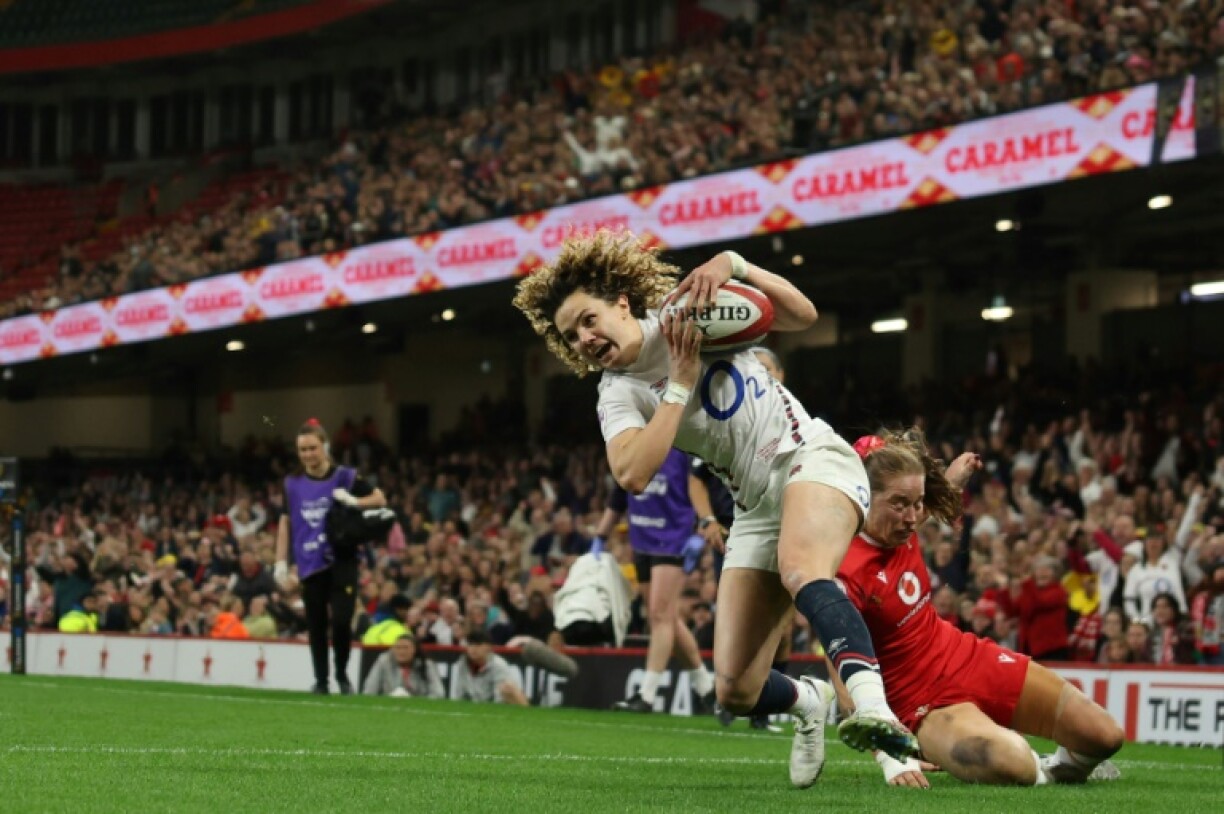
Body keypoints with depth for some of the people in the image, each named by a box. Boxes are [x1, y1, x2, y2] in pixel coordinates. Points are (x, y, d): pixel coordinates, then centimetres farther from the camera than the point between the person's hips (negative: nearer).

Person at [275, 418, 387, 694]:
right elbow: (286, 522, 13)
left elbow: (380, 498, 3)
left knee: (341, 620, -12)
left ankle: (342, 675, 9)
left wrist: (354, 502, -15)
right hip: (310, 565, 3)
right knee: (316, 625, 5)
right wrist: (281, 561, 7)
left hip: (341, 561, -3)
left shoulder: (344, 477, -2)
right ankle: (321, 681, 16)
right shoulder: (293, 483, 6)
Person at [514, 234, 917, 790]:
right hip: (757, 507, 4)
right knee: (736, 691, -3)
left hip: (812, 458, -4)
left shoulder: (689, 310, -2)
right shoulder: (618, 396, 0)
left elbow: (802, 315, -7)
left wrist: (733, 265, -21)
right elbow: (632, 475, -20)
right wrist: (681, 385, -20)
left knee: (799, 568, -39)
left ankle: (874, 710, -60)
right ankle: (808, 702, 33)